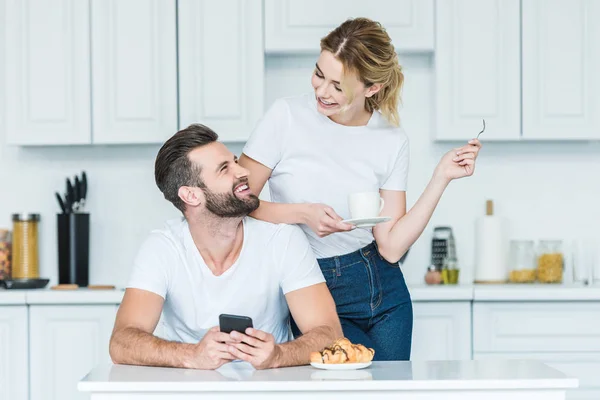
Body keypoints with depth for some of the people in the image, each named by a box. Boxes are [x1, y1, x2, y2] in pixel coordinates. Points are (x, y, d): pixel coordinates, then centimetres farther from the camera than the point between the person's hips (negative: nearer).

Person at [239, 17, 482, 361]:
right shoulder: (287, 116, -9)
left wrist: (441, 178, -8)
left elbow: (391, 247, -6)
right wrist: (301, 213, -21)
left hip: (382, 292, 3)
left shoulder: (392, 141, -1)